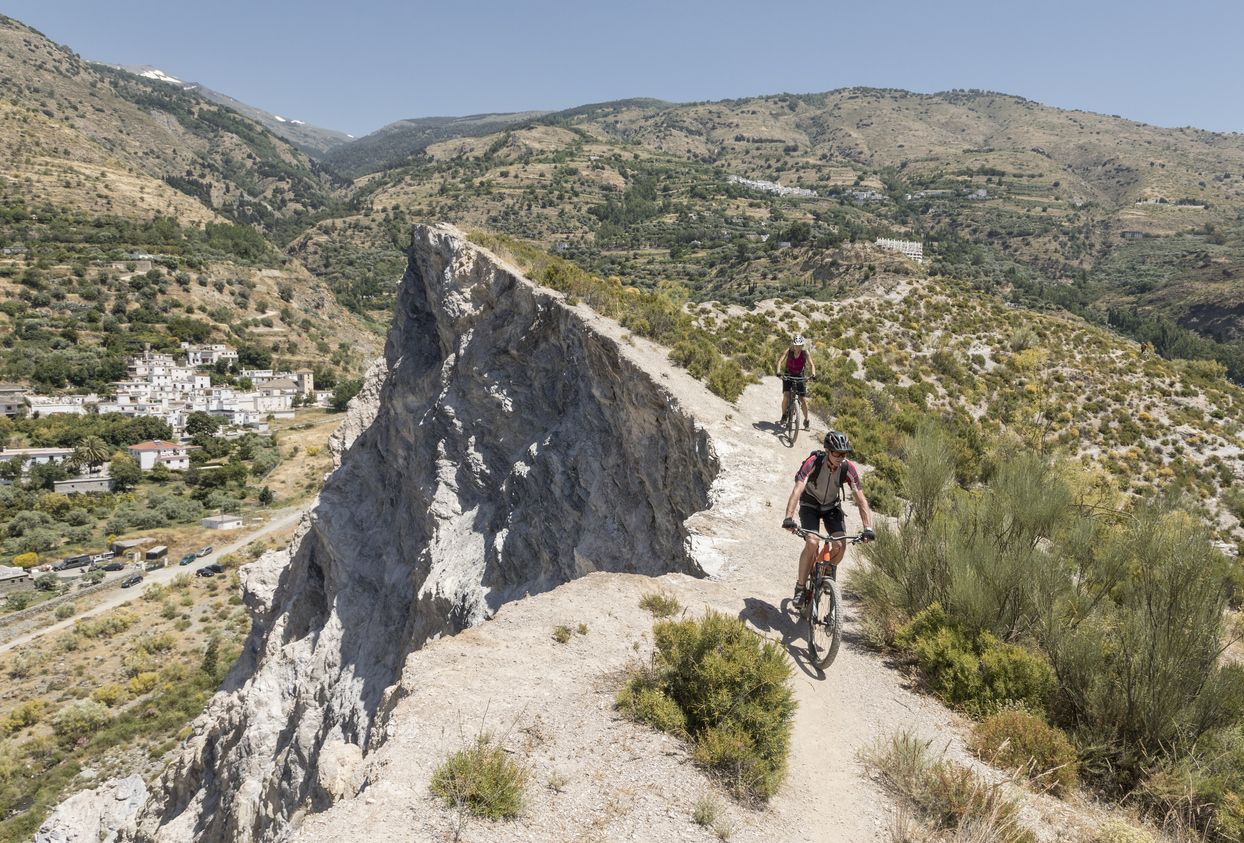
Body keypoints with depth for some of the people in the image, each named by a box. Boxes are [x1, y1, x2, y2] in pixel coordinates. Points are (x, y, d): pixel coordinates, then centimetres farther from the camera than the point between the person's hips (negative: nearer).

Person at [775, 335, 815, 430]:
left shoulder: (805, 353, -14)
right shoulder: (788, 351, -16)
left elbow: (811, 364, -19)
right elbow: (780, 360, -26)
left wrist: (813, 373, -39)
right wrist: (778, 371, -44)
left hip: (799, 377, 1)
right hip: (787, 376, -1)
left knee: (803, 400, -4)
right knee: (786, 396, -19)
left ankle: (806, 420, 14)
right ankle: (784, 417, 2)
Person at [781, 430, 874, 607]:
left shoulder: (848, 467, -22)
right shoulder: (813, 462, -30)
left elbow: (860, 499, -22)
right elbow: (797, 490, -40)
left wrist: (868, 528, -33)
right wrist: (789, 518, -53)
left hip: (832, 506, 3)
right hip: (810, 505, -3)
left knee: (840, 546, -17)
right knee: (812, 543, -25)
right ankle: (800, 587, -6)